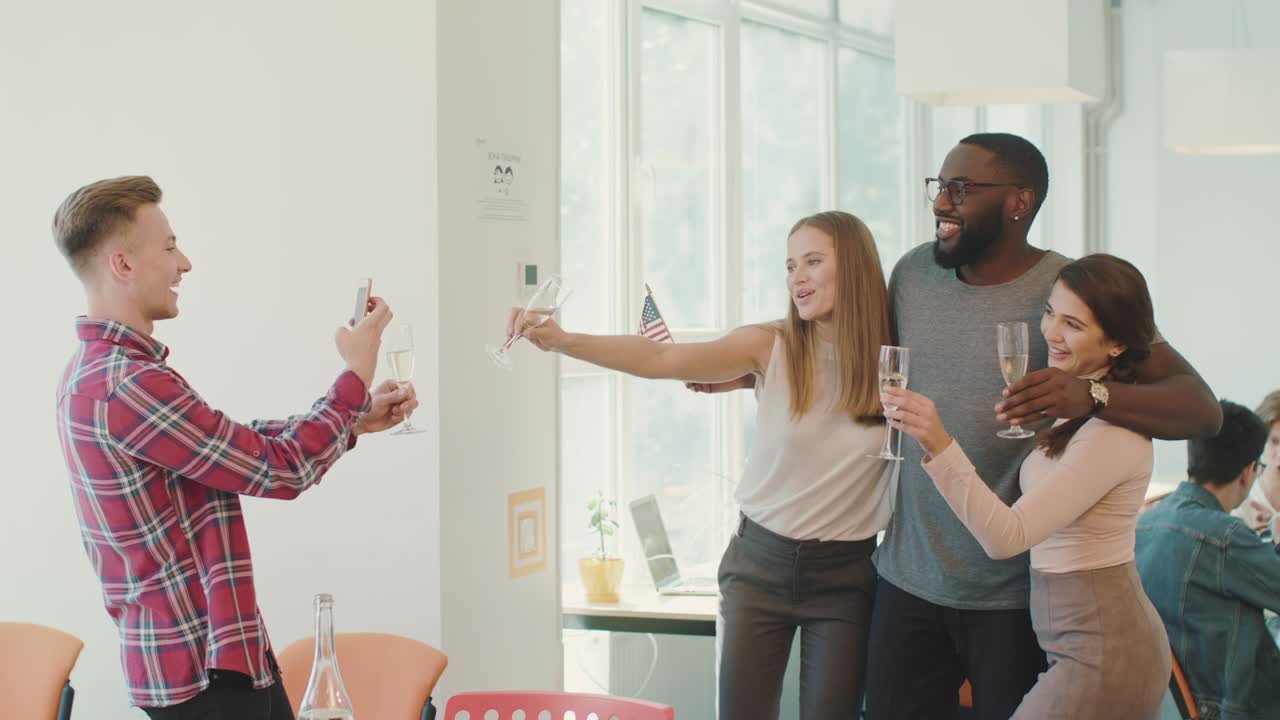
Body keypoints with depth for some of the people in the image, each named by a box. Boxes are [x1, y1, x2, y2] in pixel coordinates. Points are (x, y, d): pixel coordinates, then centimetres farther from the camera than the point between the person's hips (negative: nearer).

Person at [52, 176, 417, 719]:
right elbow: (282, 470, -19)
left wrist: (353, 421, 14)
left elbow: (242, 445, 17)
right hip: (201, 666, -10)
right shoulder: (128, 386, -24)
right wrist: (357, 376, -6)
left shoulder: (96, 370, 10)